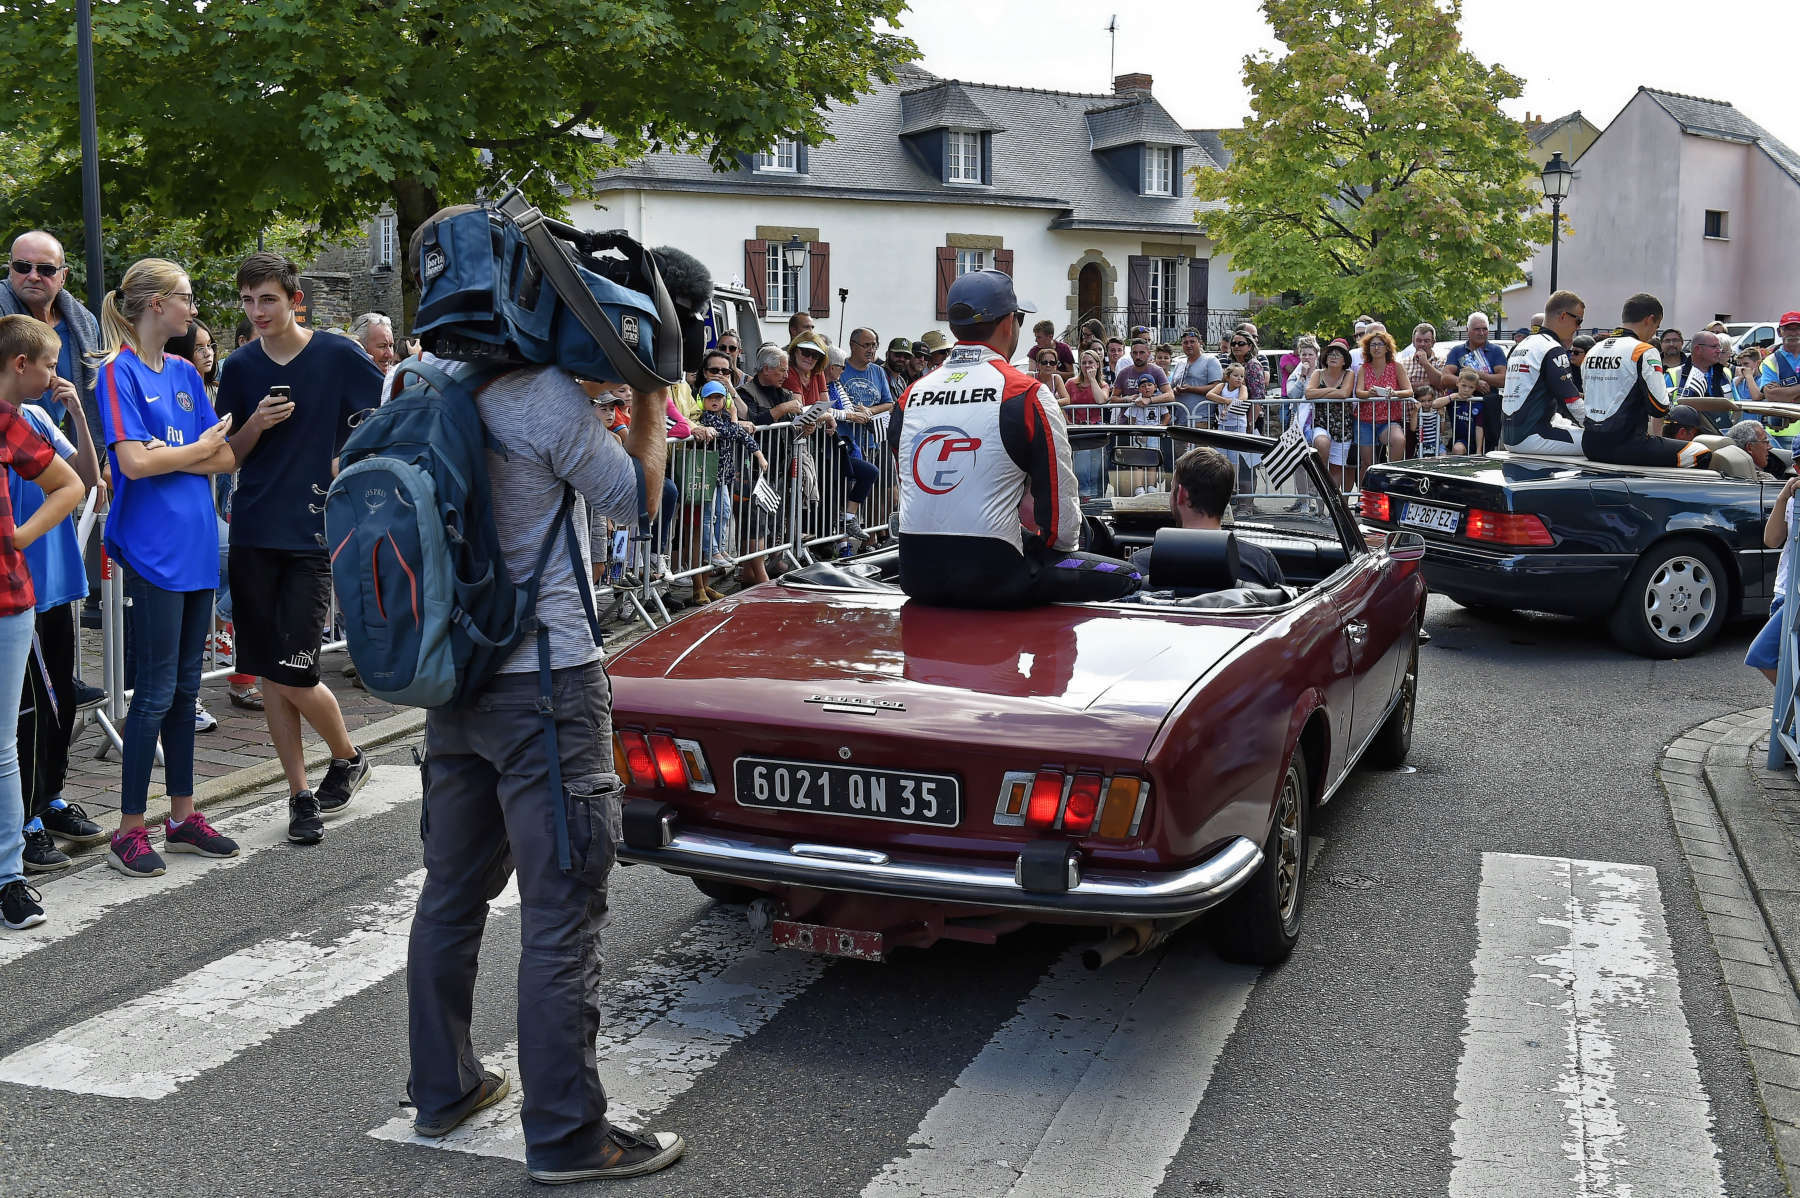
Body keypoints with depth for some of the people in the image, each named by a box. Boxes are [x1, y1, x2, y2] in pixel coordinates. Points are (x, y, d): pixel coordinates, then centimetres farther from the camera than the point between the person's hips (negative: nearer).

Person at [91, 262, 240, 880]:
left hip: (196, 545, 7)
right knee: (157, 689, -3)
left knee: (185, 685, 12)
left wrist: (170, 455, -10)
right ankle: (130, 830, 7)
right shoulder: (119, 371, -8)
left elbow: (227, 458, 6)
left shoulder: (185, 373, 13)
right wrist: (199, 449, -3)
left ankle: (183, 815, 22)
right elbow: (133, 462, -17)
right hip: (152, 548, -7)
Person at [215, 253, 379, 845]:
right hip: (253, 535, 4)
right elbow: (226, 458, 11)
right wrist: (255, 425, -8)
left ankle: (348, 757, 20)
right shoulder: (240, 367, 8)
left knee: (293, 677, -8)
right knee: (269, 676, 5)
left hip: (313, 535, -4)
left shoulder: (339, 356, -4)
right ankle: (300, 795, 17)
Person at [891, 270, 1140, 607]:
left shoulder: (910, 395, 10)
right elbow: (1061, 508, -5)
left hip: (918, 579, 7)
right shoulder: (1026, 393, -6)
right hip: (993, 579, -7)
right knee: (1124, 577, 7)